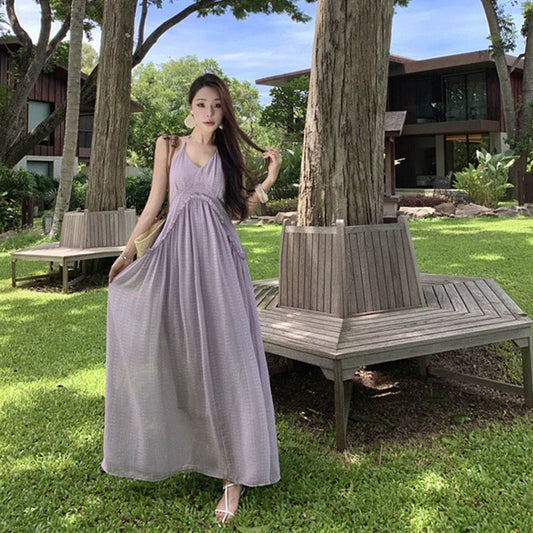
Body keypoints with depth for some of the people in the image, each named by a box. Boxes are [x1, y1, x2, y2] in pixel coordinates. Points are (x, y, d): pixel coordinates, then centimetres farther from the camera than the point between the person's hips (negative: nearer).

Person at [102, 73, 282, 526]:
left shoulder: (230, 154, 10)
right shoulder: (169, 147, 9)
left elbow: (241, 211, 7)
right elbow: (155, 203, 10)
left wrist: (270, 178, -1)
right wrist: (129, 250, 5)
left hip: (219, 260, 0)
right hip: (176, 255, 1)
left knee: (223, 357, -5)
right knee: (177, 355, 4)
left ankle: (233, 473, -1)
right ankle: (181, 447, 24)